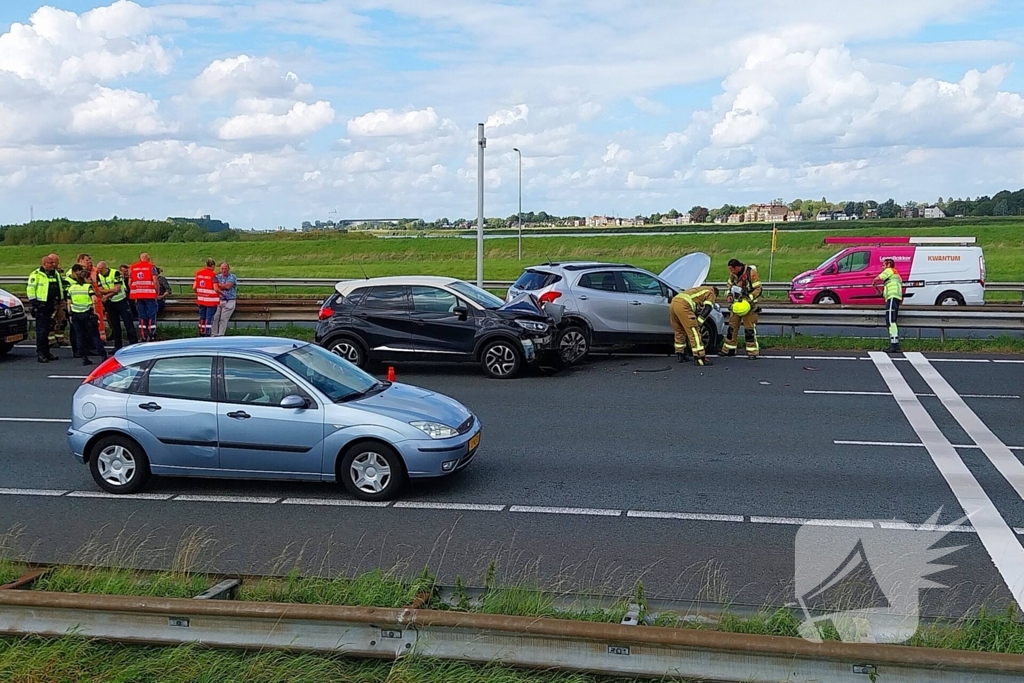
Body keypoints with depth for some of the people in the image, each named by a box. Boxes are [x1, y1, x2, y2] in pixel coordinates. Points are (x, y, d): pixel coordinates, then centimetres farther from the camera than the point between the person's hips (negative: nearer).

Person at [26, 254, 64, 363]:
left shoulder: (56, 274, 15)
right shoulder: (36, 274, -7)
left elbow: (60, 288, 25)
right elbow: (30, 289, -8)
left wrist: (61, 301, 20)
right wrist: (33, 303, -13)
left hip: (51, 306, 7)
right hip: (41, 306, -7)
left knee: (47, 329, 13)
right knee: (41, 330, -9)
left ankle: (46, 351, 19)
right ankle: (40, 353, -7)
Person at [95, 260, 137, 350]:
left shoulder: (115, 273, -14)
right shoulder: (99, 276, 3)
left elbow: (117, 289, -17)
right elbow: (100, 290, -3)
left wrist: (107, 295, -15)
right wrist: (112, 290, -16)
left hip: (121, 301, -5)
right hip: (110, 303, 5)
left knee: (128, 323, -5)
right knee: (115, 326, 8)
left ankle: (134, 344, -2)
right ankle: (118, 346, 14)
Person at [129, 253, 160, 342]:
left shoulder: (132, 267, 10)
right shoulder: (151, 267, -3)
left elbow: (129, 282, 7)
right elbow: (155, 281, -11)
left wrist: (135, 293, 16)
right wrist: (158, 291, 1)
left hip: (137, 295, 4)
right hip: (150, 295, -4)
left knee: (141, 317, 10)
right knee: (151, 316, 2)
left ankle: (142, 337, 10)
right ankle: (152, 337, -2)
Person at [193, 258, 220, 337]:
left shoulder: (198, 273, 4)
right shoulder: (213, 275, -11)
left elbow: (194, 288, 3)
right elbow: (216, 289, -19)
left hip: (201, 299, 5)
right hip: (211, 300, -5)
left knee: (202, 317, 16)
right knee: (209, 318, -1)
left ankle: (201, 334, 21)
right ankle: (207, 334, -3)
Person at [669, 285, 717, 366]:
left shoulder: (699, 290, 39)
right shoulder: (711, 293, 16)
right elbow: (707, 309, 1)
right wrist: (698, 324, 4)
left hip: (673, 302, 8)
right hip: (683, 305, -8)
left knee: (679, 332, 20)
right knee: (694, 333, -6)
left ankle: (681, 356, 28)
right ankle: (699, 358, -8)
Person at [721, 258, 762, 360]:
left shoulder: (751, 273, -18)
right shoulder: (732, 274, 1)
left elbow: (758, 288, -14)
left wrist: (749, 298, -23)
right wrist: (730, 295, 2)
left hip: (748, 305, -6)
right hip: (736, 304, 6)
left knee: (749, 329, -7)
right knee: (732, 327, 11)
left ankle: (752, 352, -2)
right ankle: (729, 349, 22)